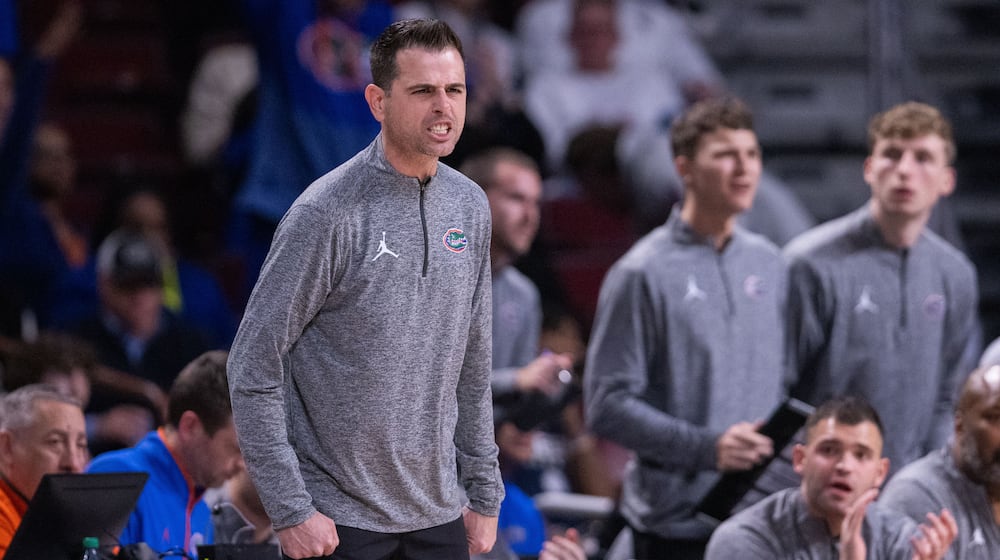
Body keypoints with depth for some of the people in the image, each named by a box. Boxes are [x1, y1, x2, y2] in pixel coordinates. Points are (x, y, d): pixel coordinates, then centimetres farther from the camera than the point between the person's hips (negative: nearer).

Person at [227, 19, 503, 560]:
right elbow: (253, 368, -13)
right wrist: (290, 510, -15)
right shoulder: (328, 212, -13)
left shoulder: (469, 206, 7)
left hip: (438, 516, 6)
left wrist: (484, 493, 13)